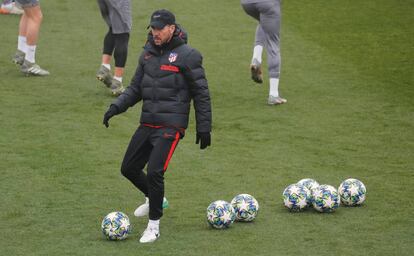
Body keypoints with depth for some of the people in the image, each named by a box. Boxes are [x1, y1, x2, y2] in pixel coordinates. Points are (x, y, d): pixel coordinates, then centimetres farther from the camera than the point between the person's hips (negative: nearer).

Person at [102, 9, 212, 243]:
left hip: (170, 126, -7)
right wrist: (117, 106, 1)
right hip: (147, 124, 7)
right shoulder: (148, 53, 10)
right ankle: (154, 199, 40)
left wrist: (204, 128, -5)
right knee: (129, 168, 12)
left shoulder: (187, 55, -9)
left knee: (154, 172, -18)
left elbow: (201, 94, -5)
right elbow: (136, 88, 17)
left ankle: (154, 226, -2)